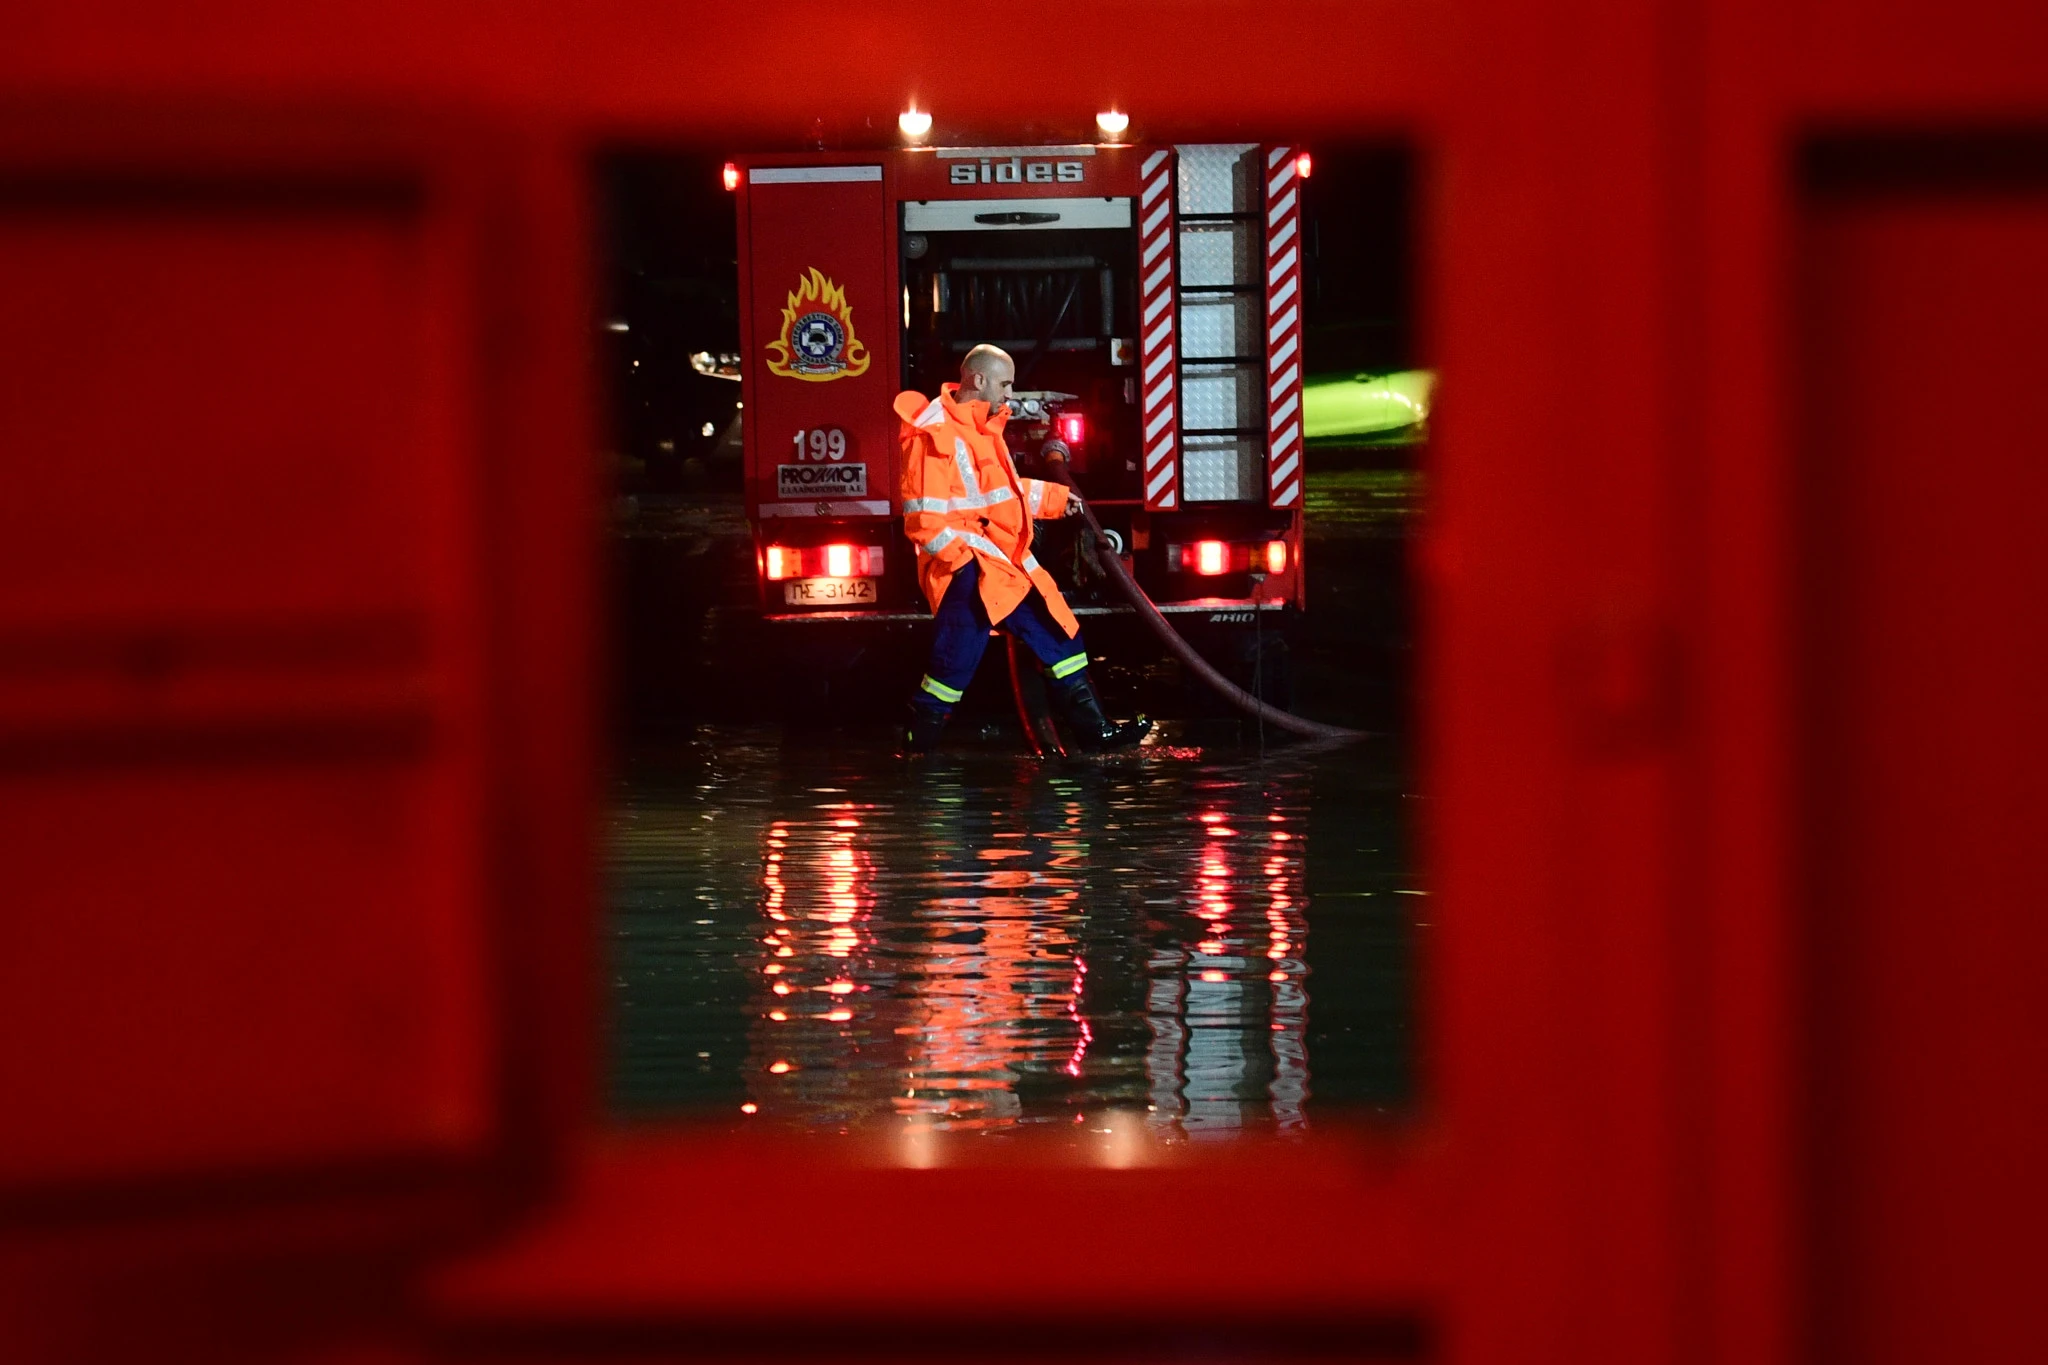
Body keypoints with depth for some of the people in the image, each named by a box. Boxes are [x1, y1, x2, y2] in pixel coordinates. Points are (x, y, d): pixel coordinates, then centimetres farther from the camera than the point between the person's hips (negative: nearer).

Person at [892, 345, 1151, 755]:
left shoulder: (984, 425, 15)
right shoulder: (935, 435, -16)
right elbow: (924, 518, -19)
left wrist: (1053, 498, 35)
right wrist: (966, 559, -22)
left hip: (1008, 566, 10)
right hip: (966, 568, -10)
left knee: (1058, 635, 12)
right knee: (956, 659, -14)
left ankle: (1095, 729, 19)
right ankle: (917, 743, -1)